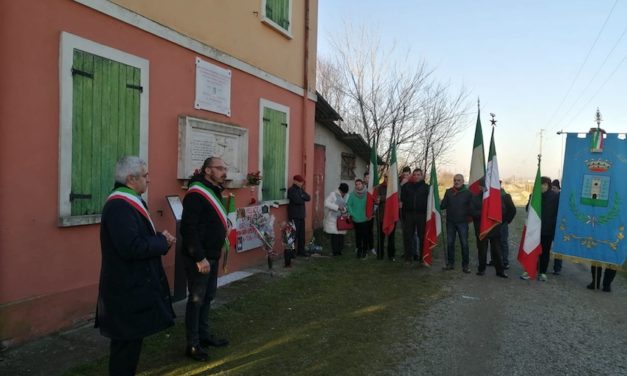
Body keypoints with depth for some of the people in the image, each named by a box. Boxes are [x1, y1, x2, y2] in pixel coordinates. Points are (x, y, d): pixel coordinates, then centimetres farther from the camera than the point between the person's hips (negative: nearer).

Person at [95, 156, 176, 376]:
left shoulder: (129, 201, 11)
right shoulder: (119, 206, -23)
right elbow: (132, 247, -31)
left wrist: (161, 239, -1)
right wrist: (162, 241, -17)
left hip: (133, 283, 10)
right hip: (128, 287, -10)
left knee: (131, 340, 22)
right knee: (127, 342, 5)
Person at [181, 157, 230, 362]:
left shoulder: (214, 191, 12)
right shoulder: (196, 194, -20)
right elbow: (188, 229, -25)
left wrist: (215, 253, 14)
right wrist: (199, 257, -24)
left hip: (212, 256, 9)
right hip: (199, 258, -9)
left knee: (207, 297, 18)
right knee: (197, 299, 2)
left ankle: (204, 335, 32)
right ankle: (193, 344, 15)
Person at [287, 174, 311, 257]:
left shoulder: (301, 189, 17)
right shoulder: (291, 190, -8)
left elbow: (308, 198, 6)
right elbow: (297, 200, -20)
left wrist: (302, 197, -11)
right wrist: (303, 199, -2)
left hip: (301, 215, 8)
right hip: (294, 216, -8)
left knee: (302, 234, 10)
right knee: (294, 234, -6)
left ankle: (301, 250, 19)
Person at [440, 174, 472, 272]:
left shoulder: (467, 193, -3)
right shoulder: (448, 192, 4)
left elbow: (471, 207, 1)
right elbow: (442, 206, 3)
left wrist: (468, 216, -8)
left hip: (462, 222, -2)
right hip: (450, 222, 3)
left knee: (464, 244, 0)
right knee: (450, 243, 8)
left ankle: (465, 265, 10)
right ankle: (450, 263, 19)